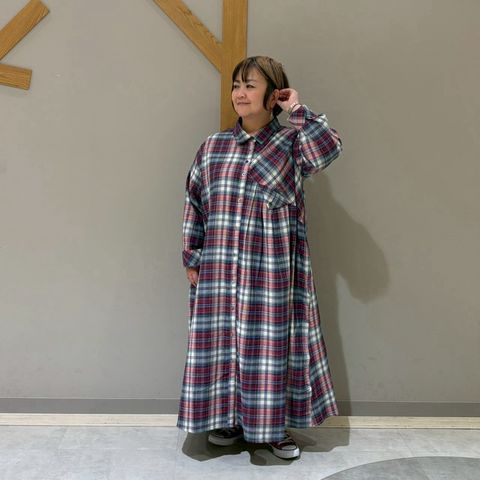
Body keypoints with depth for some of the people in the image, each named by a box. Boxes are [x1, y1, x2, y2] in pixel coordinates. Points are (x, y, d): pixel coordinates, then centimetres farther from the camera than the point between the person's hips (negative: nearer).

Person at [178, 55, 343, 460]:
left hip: (272, 271, -2)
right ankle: (228, 418, 28)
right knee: (223, 341, 9)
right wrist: (192, 258, 6)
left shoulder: (291, 144, 0)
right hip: (220, 268, 2)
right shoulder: (213, 147, 7)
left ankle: (273, 425, 24)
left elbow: (328, 149, -22)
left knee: (271, 343, 6)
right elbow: (194, 203, 9)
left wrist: (298, 109, -12)